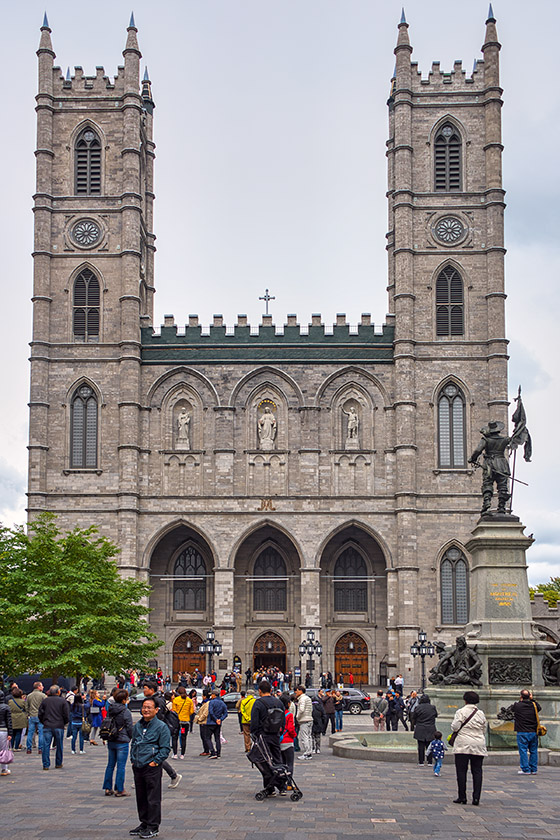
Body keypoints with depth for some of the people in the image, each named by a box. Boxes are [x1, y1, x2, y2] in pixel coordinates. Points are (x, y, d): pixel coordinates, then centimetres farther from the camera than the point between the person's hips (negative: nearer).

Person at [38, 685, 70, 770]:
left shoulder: (45, 700, 4)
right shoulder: (63, 701, -2)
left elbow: (40, 714, 6)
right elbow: (67, 715, -3)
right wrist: (63, 723, 13)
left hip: (47, 727, 1)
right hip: (59, 727, -1)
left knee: (46, 746, 2)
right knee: (59, 746, 10)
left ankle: (46, 765, -1)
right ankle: (58, 764, 17)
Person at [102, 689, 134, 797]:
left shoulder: (110, 710, 3)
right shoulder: (126, 712, -15)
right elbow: (130, 727, -9)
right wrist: (130, 738, 9)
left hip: (110, 742, 6)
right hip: (122, 742, -6)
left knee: (110, 765, 14)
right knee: (121, 766, 1)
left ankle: (107, 788, 17)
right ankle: (119, 790, 4)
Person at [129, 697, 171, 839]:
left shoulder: (161, 726, -7)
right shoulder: (138, 726, 12)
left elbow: (165, 748, -7)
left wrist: (155, 762, -13)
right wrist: (133, 759, 11)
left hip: (152, 767, -6)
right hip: (138, 767, 6)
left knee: (153, 798, -2)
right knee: (140, 797, 13)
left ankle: (153, 827, 4)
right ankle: (144, 823, 25)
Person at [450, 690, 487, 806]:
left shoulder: (461, 712, -6)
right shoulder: (481, 714, 8)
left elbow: (455, 727, -9)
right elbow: (484, 730, 14)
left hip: (463, 745, -4)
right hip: (479, 746, 4)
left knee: (461, 771, 2)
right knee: (477, 771, 5)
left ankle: (462, 797, 1)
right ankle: (476, 797, -1)